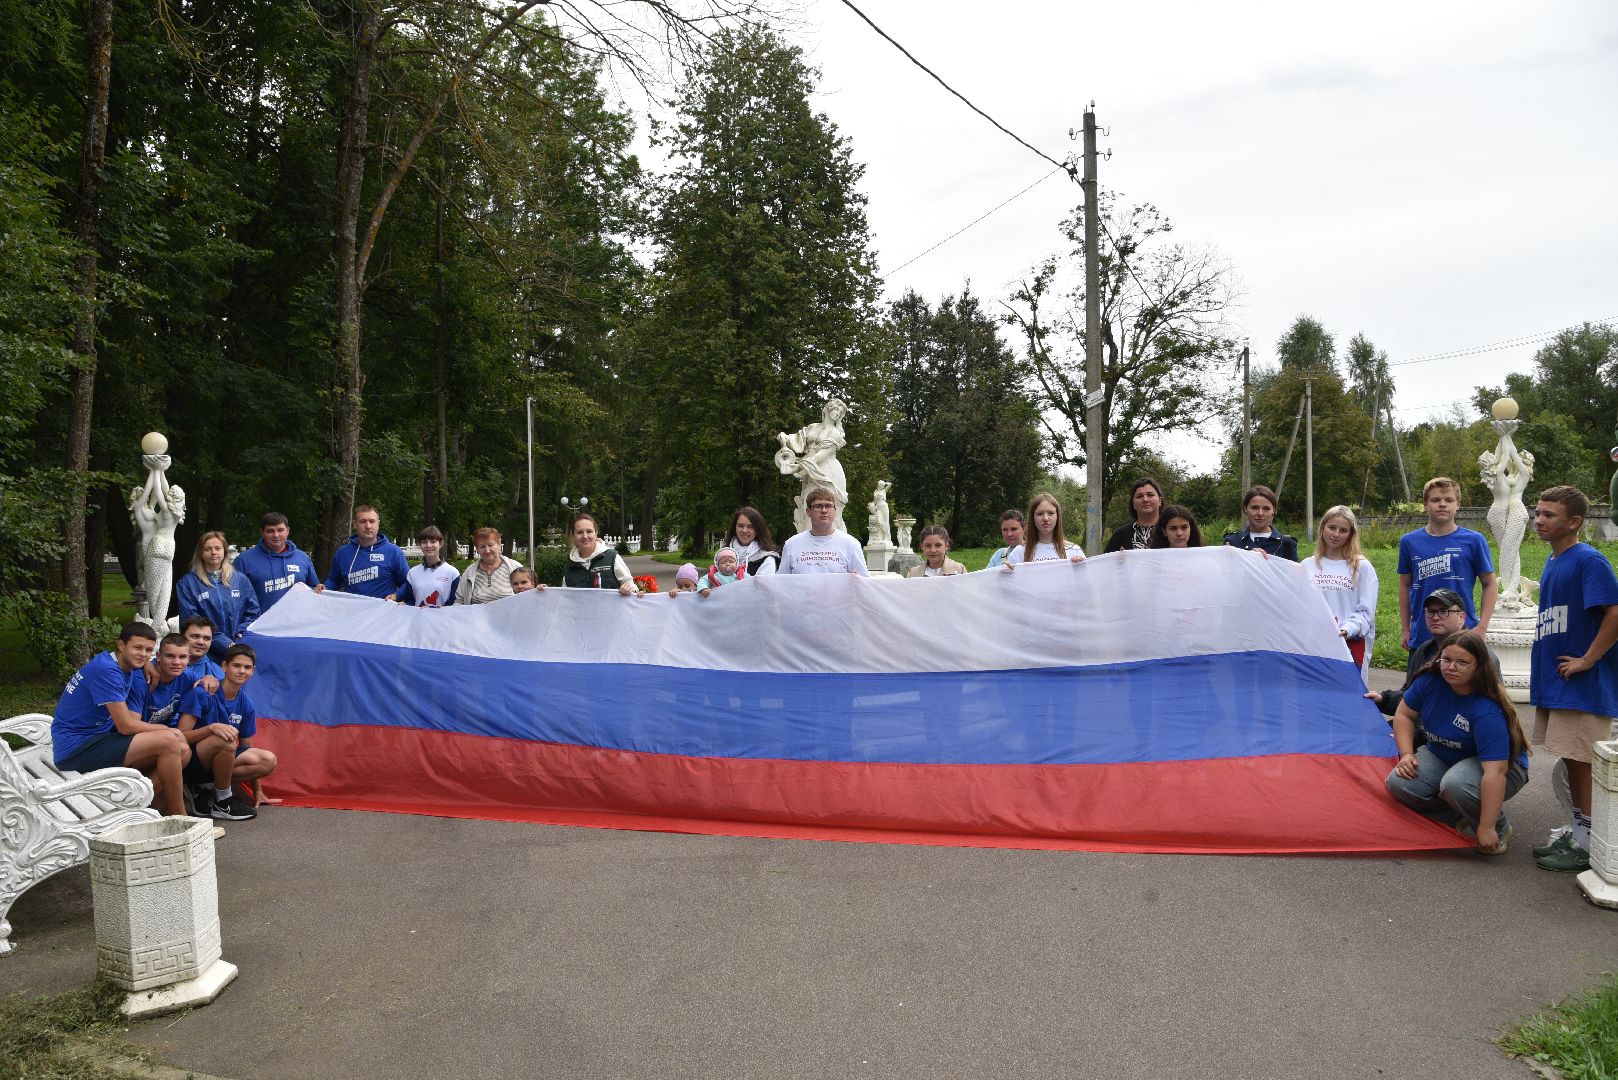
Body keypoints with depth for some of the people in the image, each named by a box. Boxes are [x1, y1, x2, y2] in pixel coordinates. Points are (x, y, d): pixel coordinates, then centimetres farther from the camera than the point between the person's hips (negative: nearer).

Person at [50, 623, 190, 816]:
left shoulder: (129, 670, 9)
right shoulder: (106, 669, -19)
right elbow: (125, 726, -20)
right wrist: (166, 730, -5)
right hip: (76, 747, -9)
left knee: (183, 751, -3)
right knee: (168, 742, -22)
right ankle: (179, 820, -10)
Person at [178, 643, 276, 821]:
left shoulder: (246, 705, 3)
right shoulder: (202, 694, -15)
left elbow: (246, 748, 11)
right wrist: (211, 728, -38)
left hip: (217, 762, 6)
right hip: (191, 760, -6)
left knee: (269, 761, -15)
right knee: (226, 741, -35)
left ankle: (209, 788, -8)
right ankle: (223, 802, -16)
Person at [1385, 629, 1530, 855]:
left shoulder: (1488, 712, -34)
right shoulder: (1430, 680, -15)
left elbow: (1494, 772, -38)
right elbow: (1404, 715, 3)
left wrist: (1487, 829, -40)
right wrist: (1407, 755, -12)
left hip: (1499, 764, -6)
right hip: (1441, 756, 6)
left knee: (1455, 784, -39)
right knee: (1399, 783, -21)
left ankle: (1499, 830, -8)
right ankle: (1457, 817, 5)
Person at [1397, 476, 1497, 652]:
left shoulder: (1473, 540, -1)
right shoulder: (1409, 541, 5)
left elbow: (1490, 584, 4)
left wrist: (1481, 627, -4)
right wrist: (1405, 629, 10)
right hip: (1421, 636, 2)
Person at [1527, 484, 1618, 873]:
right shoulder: (1553, 562, 12)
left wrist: (1586, 660, -19)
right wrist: (1545, 665, 14)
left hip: (1583, 684, -9)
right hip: (1555, 681, 9)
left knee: (1584, 761, -1)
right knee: (1572, 760, 16)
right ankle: (1577, 834, 27)